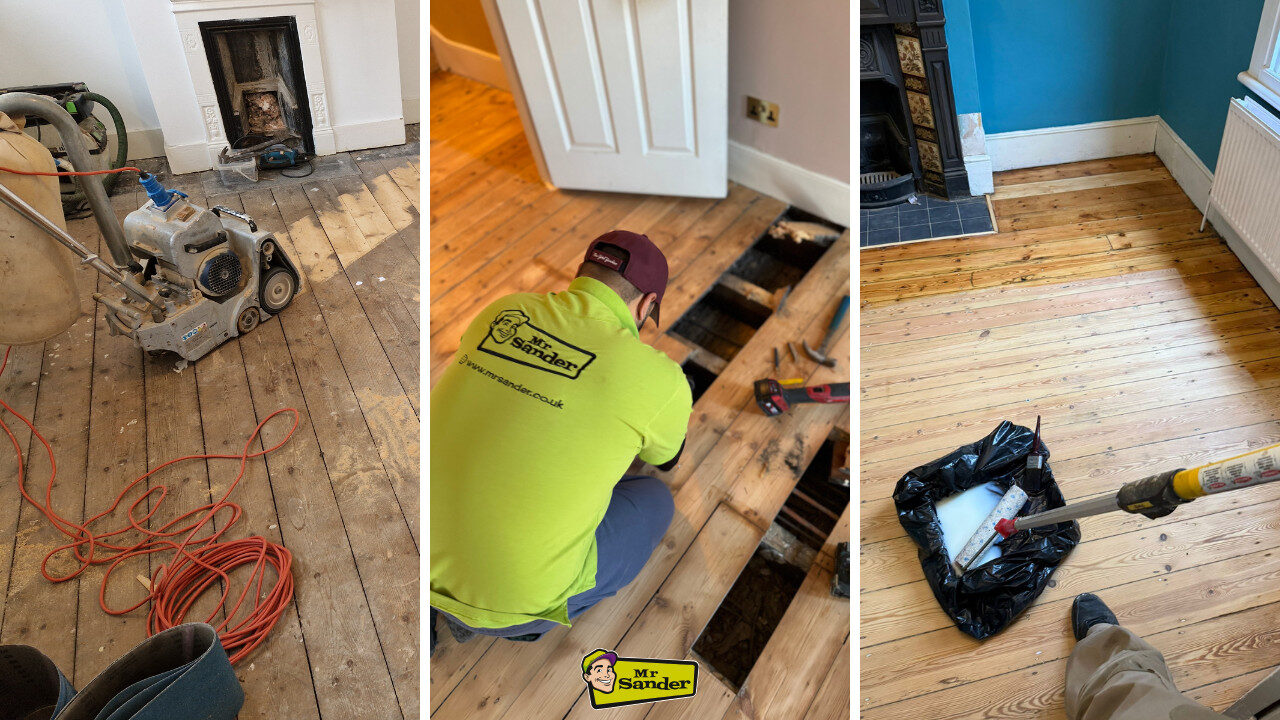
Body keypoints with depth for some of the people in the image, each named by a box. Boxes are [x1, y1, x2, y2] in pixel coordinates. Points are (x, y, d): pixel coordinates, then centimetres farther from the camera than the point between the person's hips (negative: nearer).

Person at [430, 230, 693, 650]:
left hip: (425, 559, 5)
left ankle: (433, 609, 18)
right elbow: (666, 457, 14)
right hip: (513, 593, -4)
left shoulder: (500, 314, 1)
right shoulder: (659, 382, -11)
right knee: (652, 500, 18)